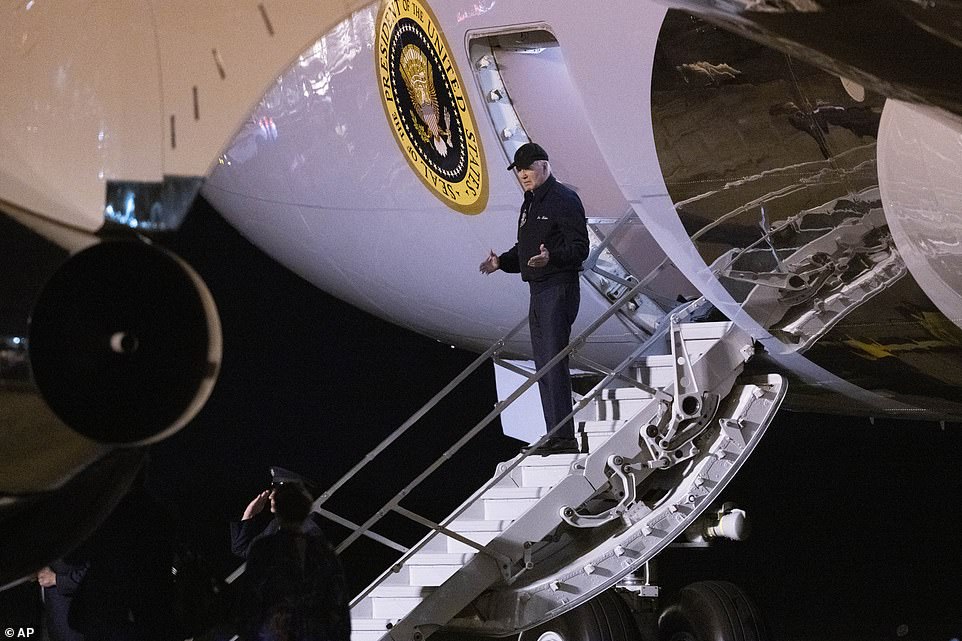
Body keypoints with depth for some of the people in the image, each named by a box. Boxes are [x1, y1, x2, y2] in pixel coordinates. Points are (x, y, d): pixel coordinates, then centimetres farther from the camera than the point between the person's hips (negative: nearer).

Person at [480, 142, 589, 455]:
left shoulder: (564, 200, -9)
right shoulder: (529, 204, 20)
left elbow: (580, 248, -15)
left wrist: (551, 257, -31)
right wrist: (501, 262, 9)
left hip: (559, 289, -10)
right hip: (538, 291, 10)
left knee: (554, 362, -15)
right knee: (544, 365, 9)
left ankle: (564, 437, -18)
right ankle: (555, 436, 13)